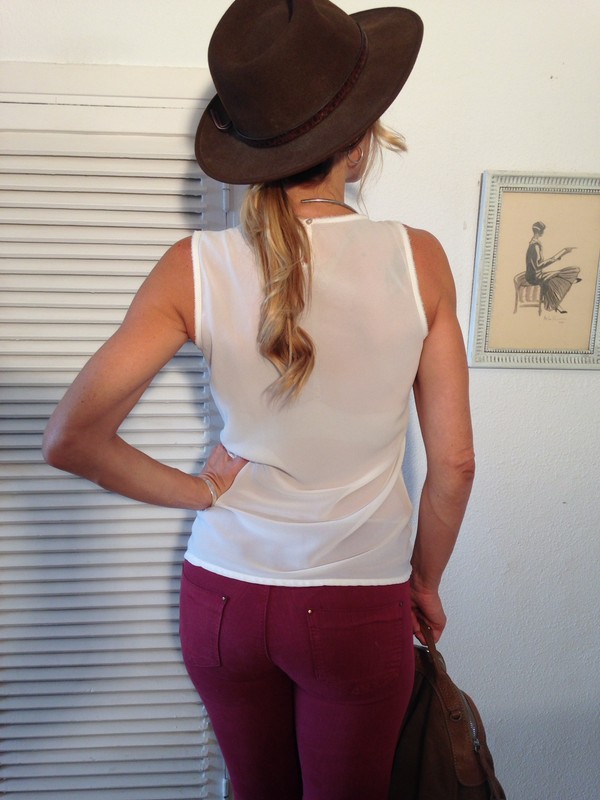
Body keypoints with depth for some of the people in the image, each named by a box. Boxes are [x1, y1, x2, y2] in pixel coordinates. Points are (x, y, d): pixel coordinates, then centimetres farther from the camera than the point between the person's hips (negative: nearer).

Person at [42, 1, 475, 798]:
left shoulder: (194, 269, -14)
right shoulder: (418, 260, -15)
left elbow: (70, 440, -15)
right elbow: (454, 464, -9)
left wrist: (202, 489, -2)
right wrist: (426, 581, 7)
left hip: (225, 594, 2)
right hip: (360, 610, -1)